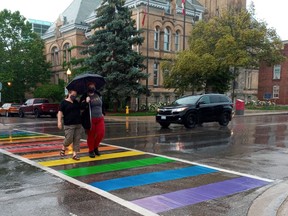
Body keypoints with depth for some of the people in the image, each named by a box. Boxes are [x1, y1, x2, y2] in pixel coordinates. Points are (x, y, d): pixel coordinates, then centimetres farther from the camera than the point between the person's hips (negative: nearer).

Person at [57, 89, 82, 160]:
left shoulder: (76, 102, 15)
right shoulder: (64, 102, -3)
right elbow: (60, 112, -9)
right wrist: (59, 122, -19)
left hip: (78, 124, 6)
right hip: (69, 125, -5)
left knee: (77, 139, 1)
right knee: (69, 139, -8)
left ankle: (75, 154, 6)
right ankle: (63, 149, 21)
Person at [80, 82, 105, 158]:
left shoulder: (98, 95, 10)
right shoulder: (84, 97, -5)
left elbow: (102, 104, 24)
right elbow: (82, 107, -14)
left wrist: (103, 113, 18)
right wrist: (86, 102, -29)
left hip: (100, 118, 4)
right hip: (90, 120, -4)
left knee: (101, 133, -3)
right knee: (91, 136, 3)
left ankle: (96, 147, 21)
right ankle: (91, 151, 19)